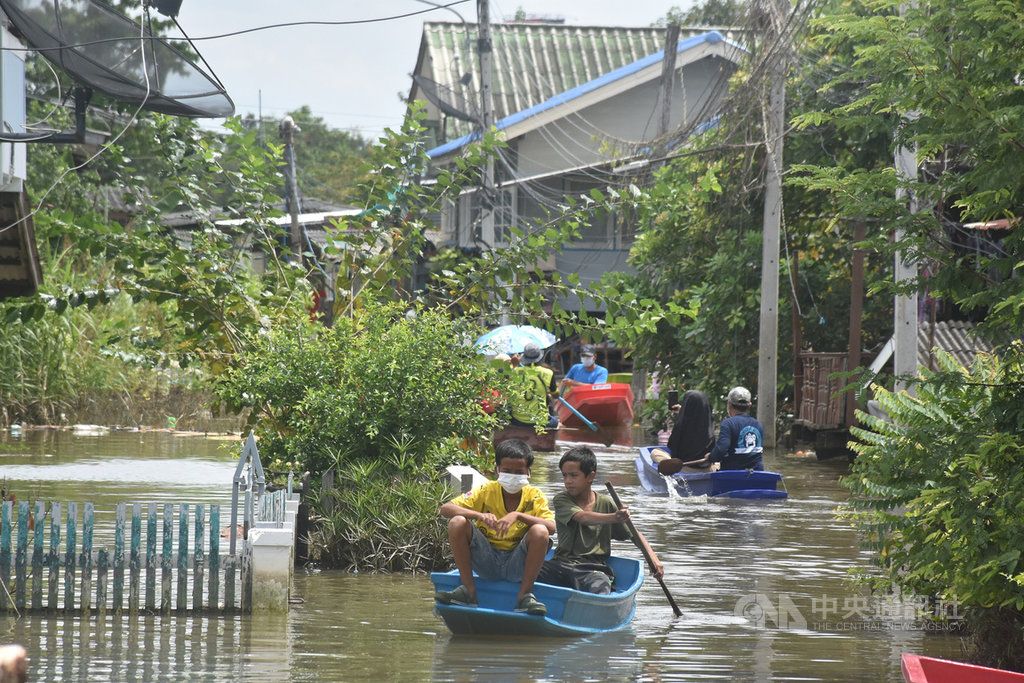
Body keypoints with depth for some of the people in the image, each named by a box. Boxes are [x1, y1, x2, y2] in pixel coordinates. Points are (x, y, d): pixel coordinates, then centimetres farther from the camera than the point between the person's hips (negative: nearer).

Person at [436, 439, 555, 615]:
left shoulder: (534, 496, -2)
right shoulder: (486, 491, 0)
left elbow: (552, 527, -19)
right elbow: (445, 509, -11)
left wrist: (518, 516, -32)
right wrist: (479, 515, -28)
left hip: (517, 565, -1)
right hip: (486, 561, 1)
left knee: (540, 531, -28)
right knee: (457, 523, -20)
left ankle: (525, 596, -17)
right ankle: (468, 590, -12)